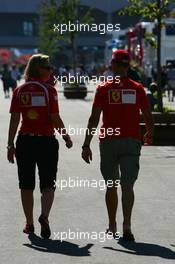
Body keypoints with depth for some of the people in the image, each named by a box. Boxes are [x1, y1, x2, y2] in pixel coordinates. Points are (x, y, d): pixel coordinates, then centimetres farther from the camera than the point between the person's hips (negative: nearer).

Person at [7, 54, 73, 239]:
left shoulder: (19, 91, 1)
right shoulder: (49, 91, -7)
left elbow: (14, 119, -1)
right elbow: (55, 119, -9)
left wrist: (10, 144, 2)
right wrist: (66, 137, 4)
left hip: (25, 141, 2)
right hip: (47, 141, -2)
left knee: (26, 185, 13)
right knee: (48, 184, 5)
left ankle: (29, 223, 17)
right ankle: (44, 215, -18)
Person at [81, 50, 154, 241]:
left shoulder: (103, 89, -3)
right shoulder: (137, 89, 1)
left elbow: (94, 119, -8)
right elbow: (148, 117, 6)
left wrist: (86, 145, -6)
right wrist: (149, 134, 27)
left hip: (108, 142, 0)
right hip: (131, 142, 0)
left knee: (111, 187, 14)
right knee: (127, 185, -4)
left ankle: (112, 226, 24)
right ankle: (126, 225, -21)